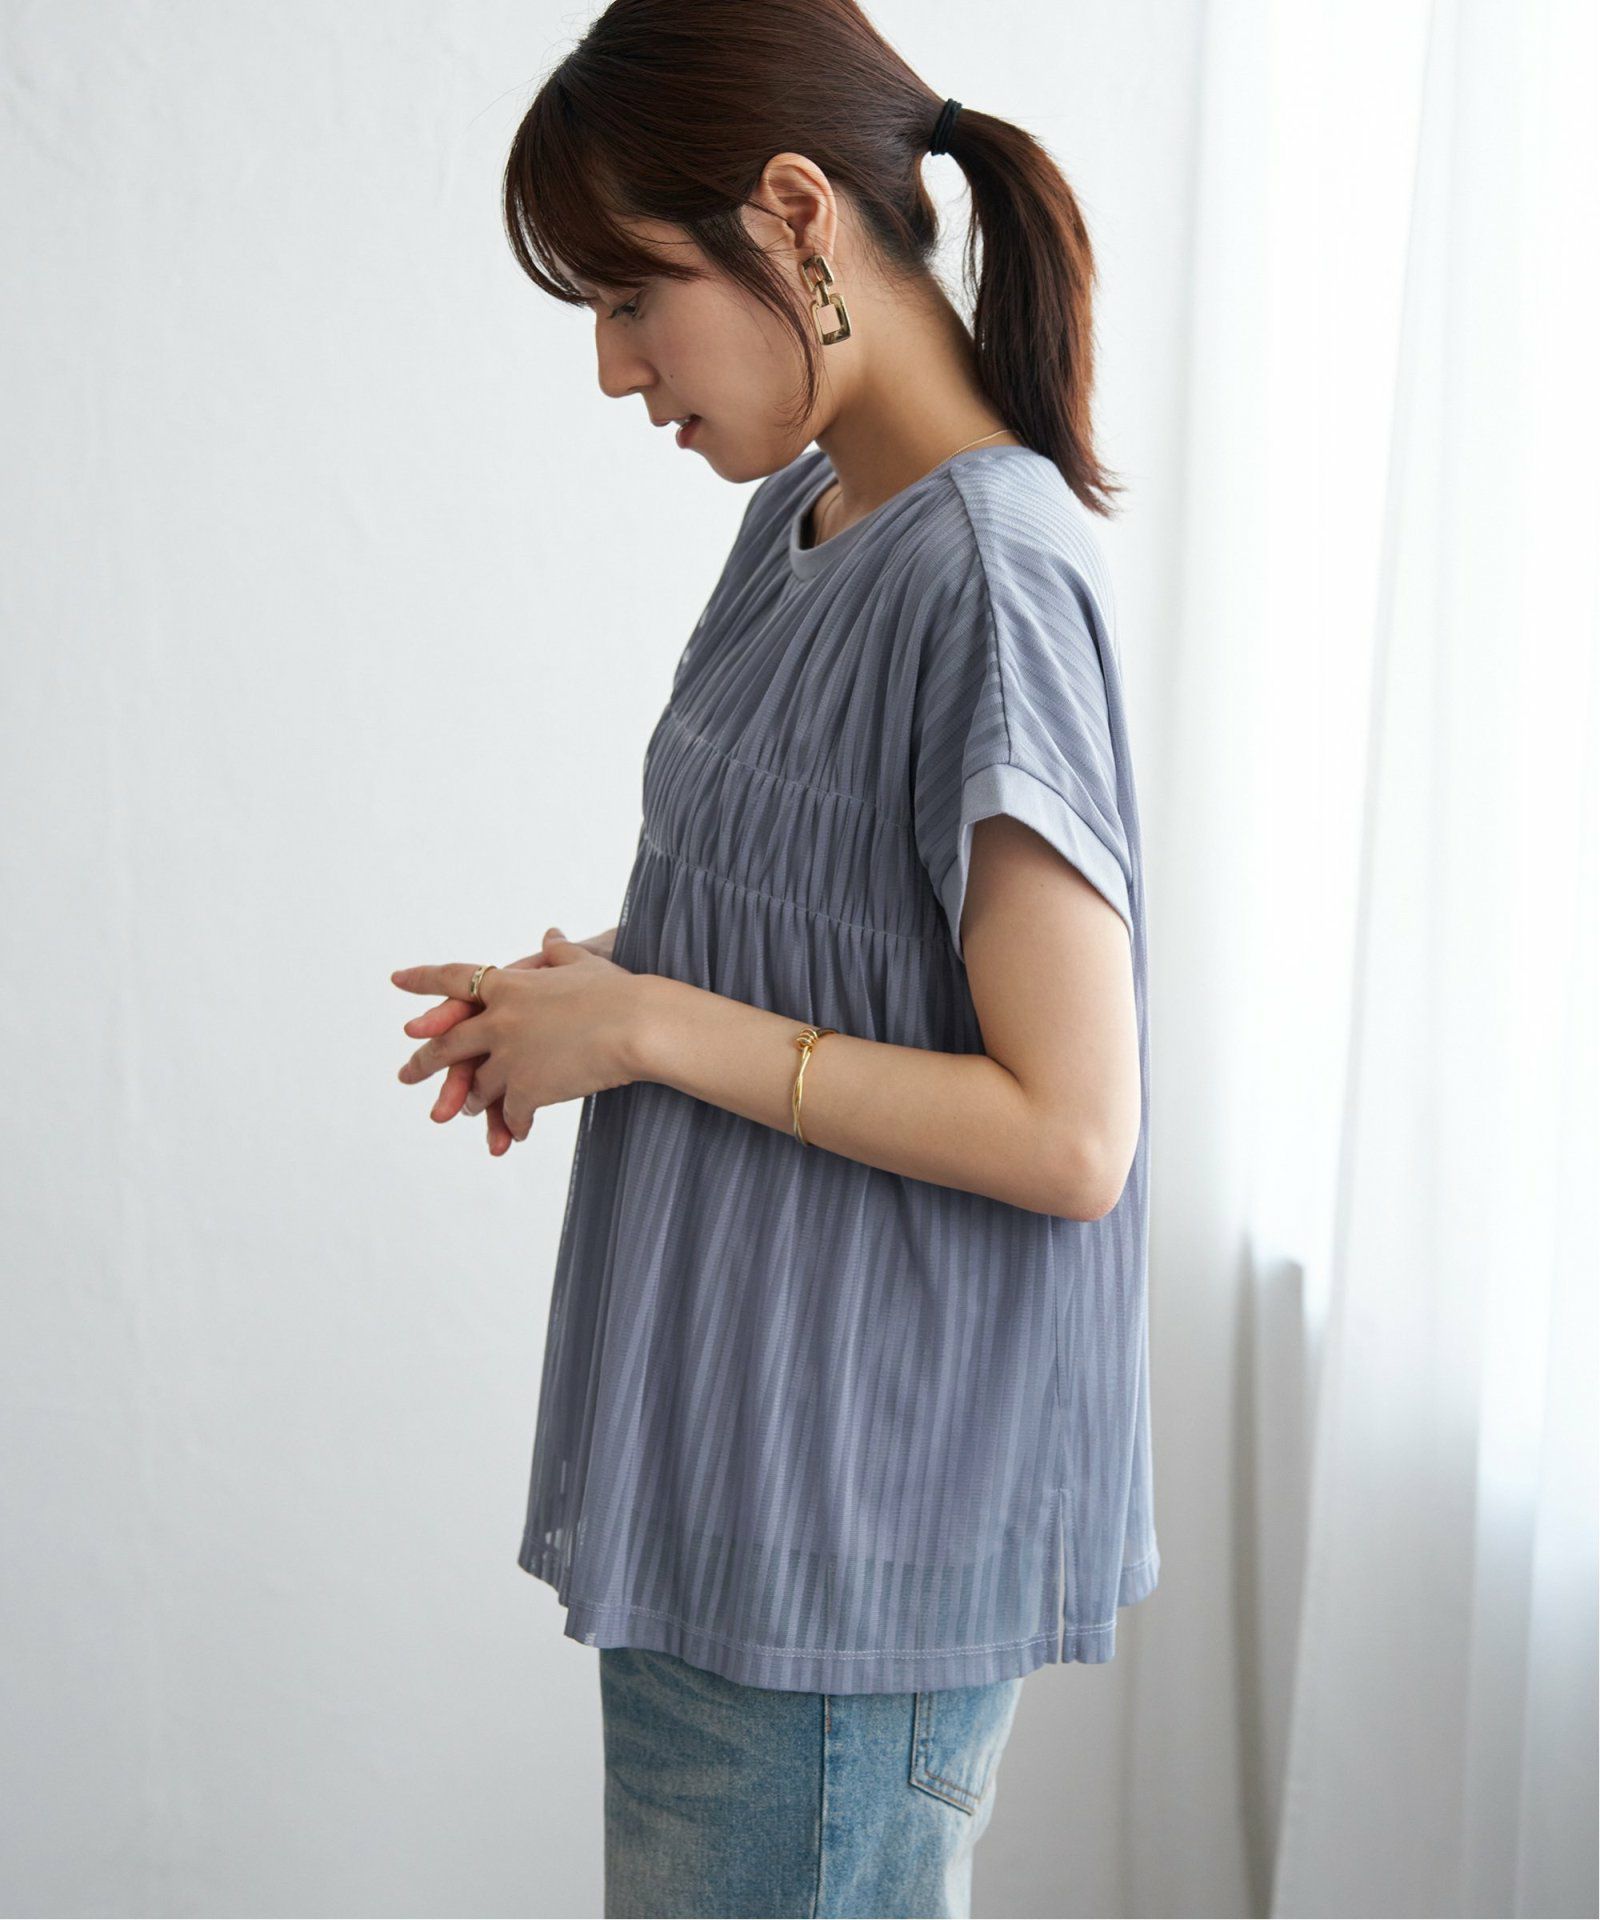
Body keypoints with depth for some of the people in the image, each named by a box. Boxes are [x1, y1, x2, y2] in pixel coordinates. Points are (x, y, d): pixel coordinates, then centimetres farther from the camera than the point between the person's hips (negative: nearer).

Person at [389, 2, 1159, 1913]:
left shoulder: (989, 573, -20)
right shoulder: (800, 517, 8)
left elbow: (1069, 1131, -23)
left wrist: (649, 1029, -18)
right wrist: (597, 980, 1)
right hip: (732, 1466, 9)